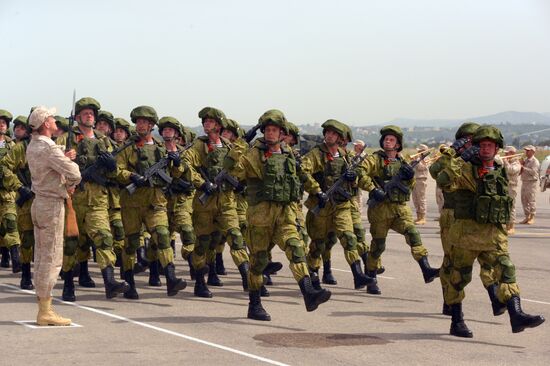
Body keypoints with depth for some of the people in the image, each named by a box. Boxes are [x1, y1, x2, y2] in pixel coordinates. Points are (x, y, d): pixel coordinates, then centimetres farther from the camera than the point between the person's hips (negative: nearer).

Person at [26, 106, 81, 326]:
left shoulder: (32, 147, 11)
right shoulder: (49, 147, -18)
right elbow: (73, 173, -22)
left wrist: (64, 158, 4)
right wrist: (71, 184, -1)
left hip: (39, 202, 10)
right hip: (52, 204, -10)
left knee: (41, 257, 11)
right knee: (51, 258, -7)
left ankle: (42, 307, 16)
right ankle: (45, 312, -6)